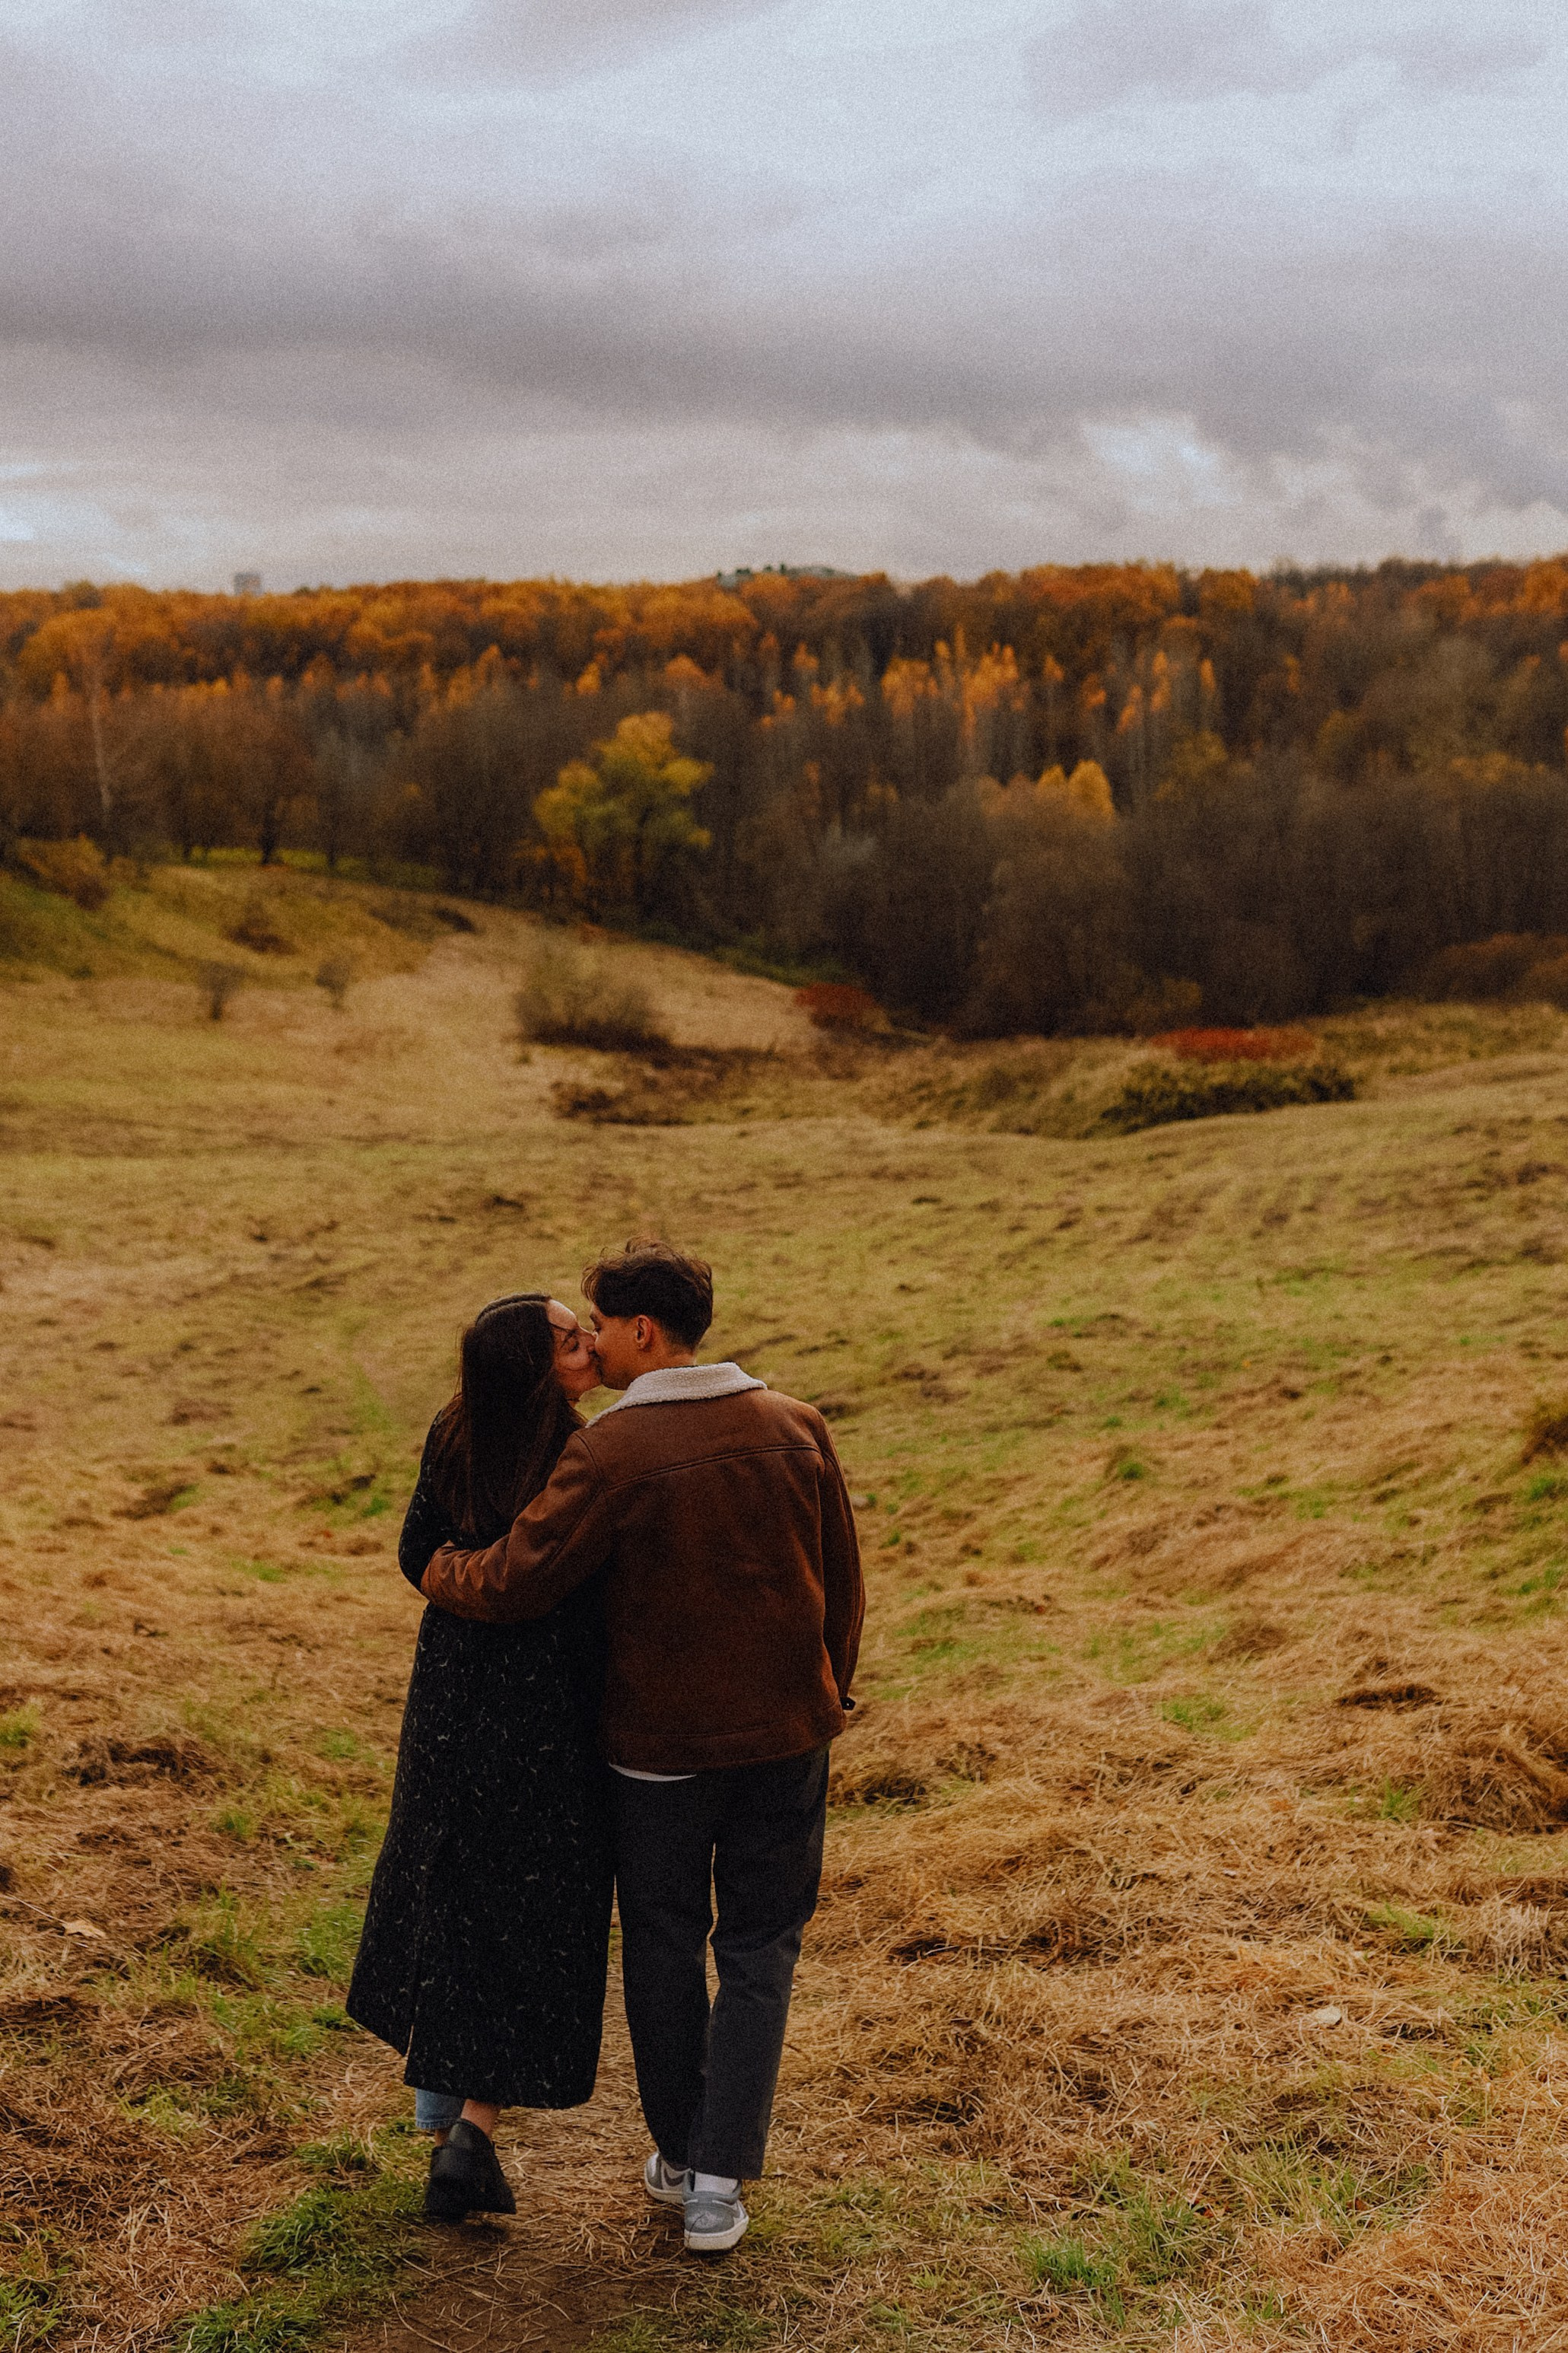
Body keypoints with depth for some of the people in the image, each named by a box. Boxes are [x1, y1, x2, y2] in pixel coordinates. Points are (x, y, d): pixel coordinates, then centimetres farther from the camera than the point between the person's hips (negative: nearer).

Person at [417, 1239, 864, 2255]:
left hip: (659, 1744, -3)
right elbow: (844, 1586, 4)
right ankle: (718, 2183, 11)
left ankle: (678, 2157, 30)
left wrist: (440, 1572, 5)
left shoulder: (611, 1450, -17)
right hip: (785, 1734, 3)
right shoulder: (796, 1428, -3)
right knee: (758, 1953, 12)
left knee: (664, 1948, 16)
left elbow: (516, 1580, -16)